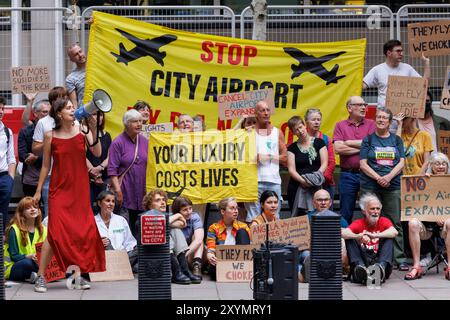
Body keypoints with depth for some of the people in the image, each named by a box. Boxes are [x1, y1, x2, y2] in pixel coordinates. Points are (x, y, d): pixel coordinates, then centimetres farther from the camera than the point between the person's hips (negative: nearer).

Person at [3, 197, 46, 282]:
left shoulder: (43, 230, 7)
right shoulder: (14, 230, -9)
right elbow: (14, 256, -13)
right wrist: (29, 256, -31)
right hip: (12, 268, -5)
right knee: (28, 263, -38)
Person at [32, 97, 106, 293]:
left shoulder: (82, 130, 1)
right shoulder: (51, 136, -1)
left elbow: (97, 153, -8)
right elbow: (46, 165, 5)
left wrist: (93, 130, -17)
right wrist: (38, 191, 7)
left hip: (80, 189, 2)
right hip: (59, 189, -2)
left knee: (81, 231, 3)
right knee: (55, 231, -9)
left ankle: (79, 275, 13)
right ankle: (41, 277, -3)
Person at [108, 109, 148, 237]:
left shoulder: (144, 141, 11)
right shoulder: (118, 143, -6)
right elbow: (112, 170, -9)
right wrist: (118, 191, -15)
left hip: (142, 193, 5)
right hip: (125, 195, -5)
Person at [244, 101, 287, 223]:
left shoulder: (277, 133, 14)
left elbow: (285, 159, 8)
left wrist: (268, 157, -4)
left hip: (273, 180, 3)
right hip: (254, 180, -3)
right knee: (253, 218, -6)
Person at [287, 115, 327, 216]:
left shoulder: (319, 142, 8)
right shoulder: (292, 147, 10)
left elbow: (324, 163, 2)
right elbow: (291, 169, 0)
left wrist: (316, 176, -16)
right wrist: (303, 180, -17)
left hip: (316, 187, -1)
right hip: (297, 187, 1)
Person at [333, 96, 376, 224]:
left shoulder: (371, 124, 7)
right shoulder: (340, 126, 5)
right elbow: (338, 149, -8)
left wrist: (348, 143, -5)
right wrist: (362, 147, -6)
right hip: (348, 175, 0)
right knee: (346, 213, 6)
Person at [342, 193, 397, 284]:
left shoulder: (384, 221, 8)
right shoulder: (358, 224, 6)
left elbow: (394, 232, -16)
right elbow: (343, 233, -16)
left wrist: (375, 235, -30)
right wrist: (358, 236, -35)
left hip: (379, 259, 0)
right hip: (363, 259, 0)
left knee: (388, 238, -17)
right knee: (350, 239, -16)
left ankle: (382, 266, -43)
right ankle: (359, 266, -42)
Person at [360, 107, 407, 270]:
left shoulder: (397, 140, 13)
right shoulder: (368, 140, 8)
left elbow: (401, 163, 5)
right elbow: (363, 164, 0)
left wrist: (389, 177, -12)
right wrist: (378, 178, -14)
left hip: (392, 186, 1)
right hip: (370, 187, -1)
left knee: (395, 222, 0)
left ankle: (400, 259, 3)